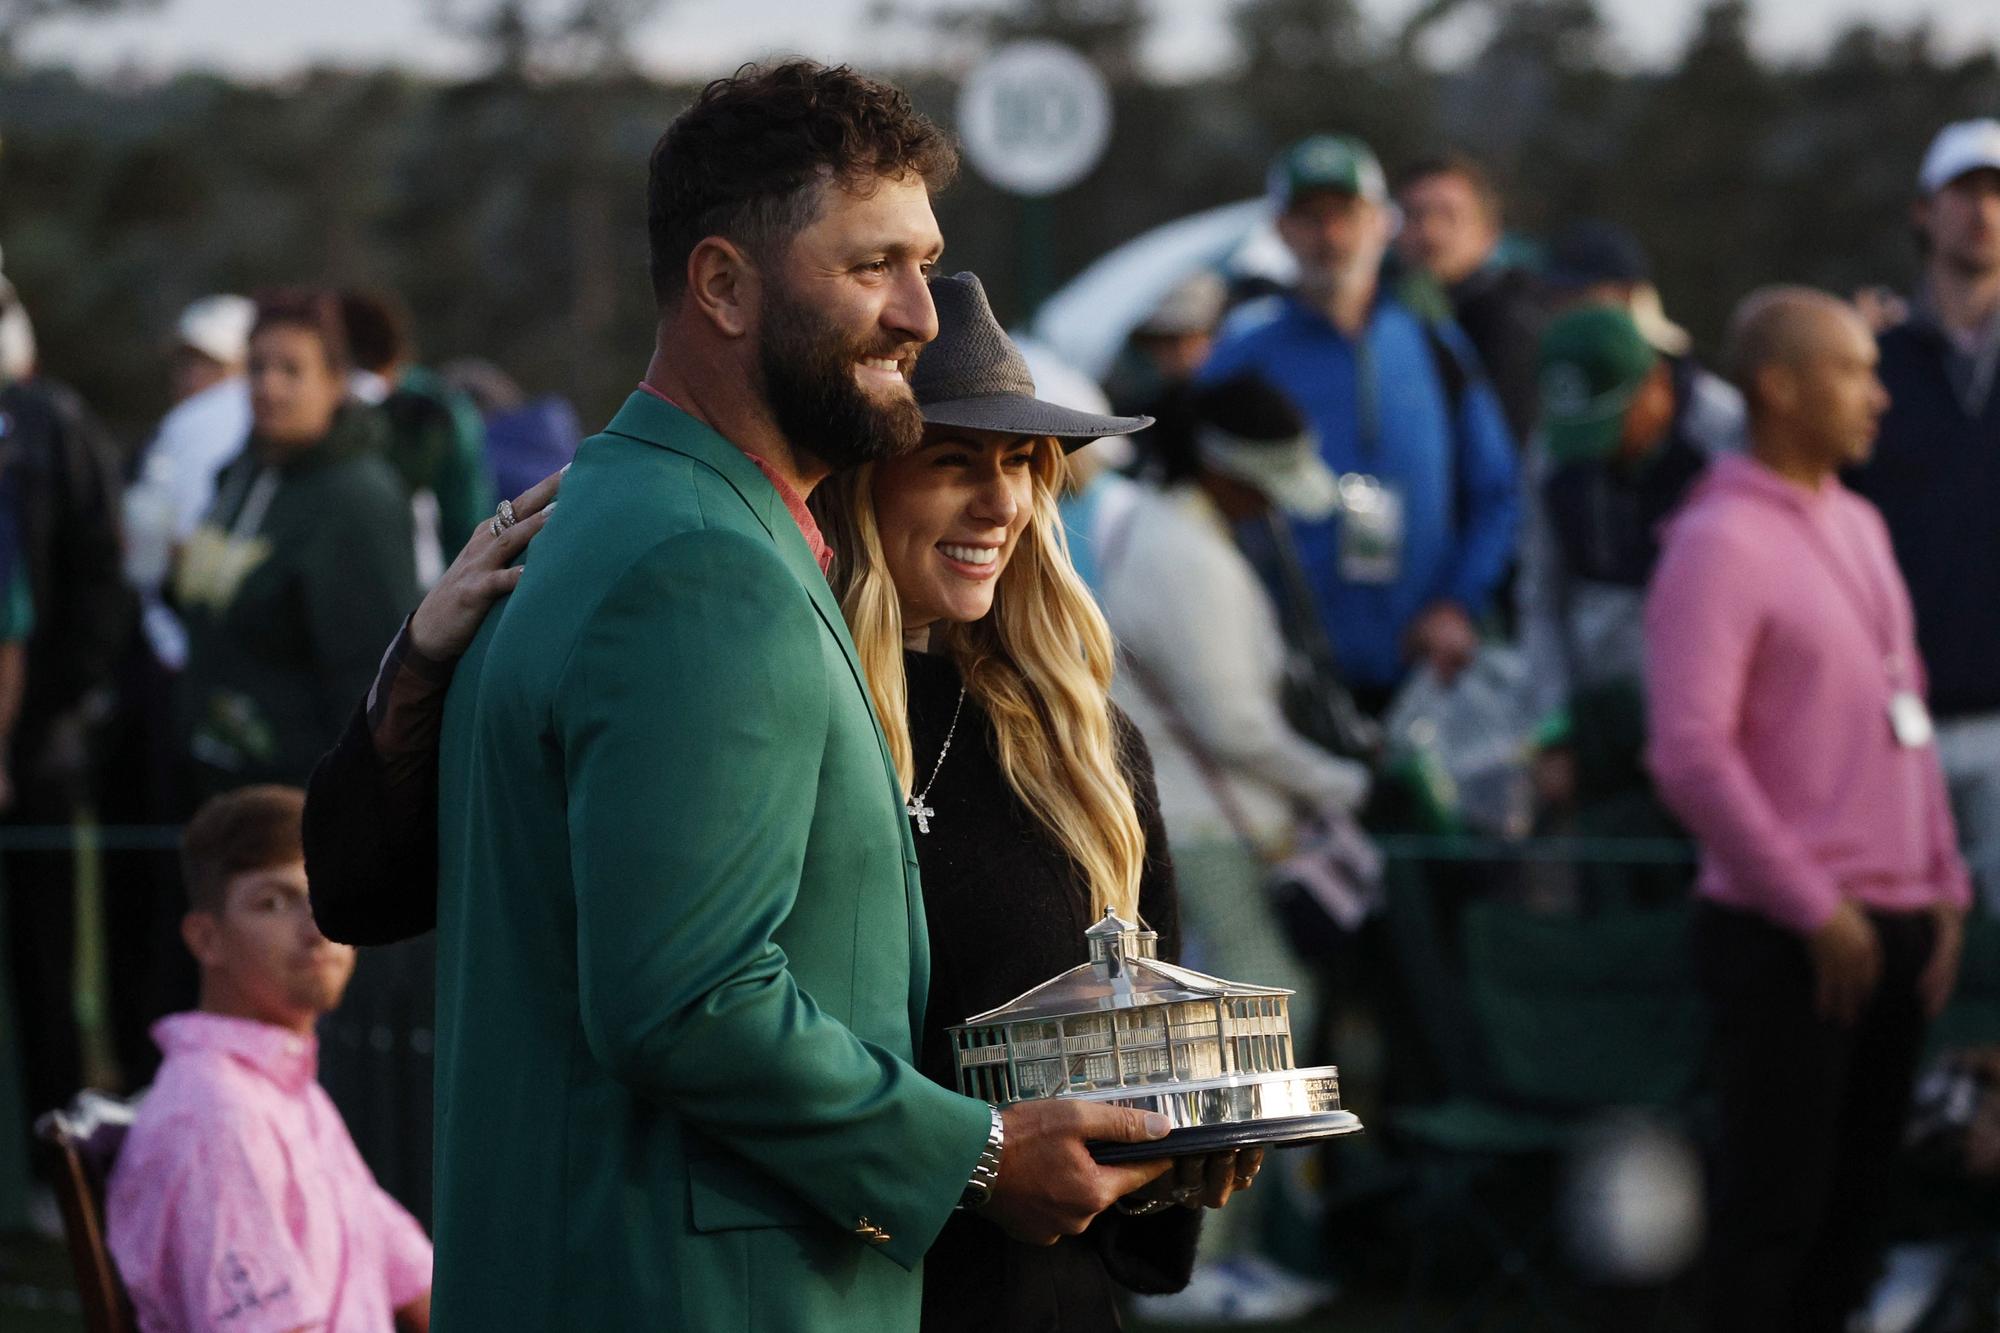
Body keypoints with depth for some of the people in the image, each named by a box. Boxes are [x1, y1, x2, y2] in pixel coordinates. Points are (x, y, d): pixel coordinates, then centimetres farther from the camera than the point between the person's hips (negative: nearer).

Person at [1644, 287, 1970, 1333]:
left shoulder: (1858, 525, 14)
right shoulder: (1721, 543, -12)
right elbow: (1691, 753, -18)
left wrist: (1943, 884, 13)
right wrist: (1813, 910, -15)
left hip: (1894, 925, 8)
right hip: (1785, 935, -8)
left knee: (1859, 1195, 10)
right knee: (1777, 1201, -3)